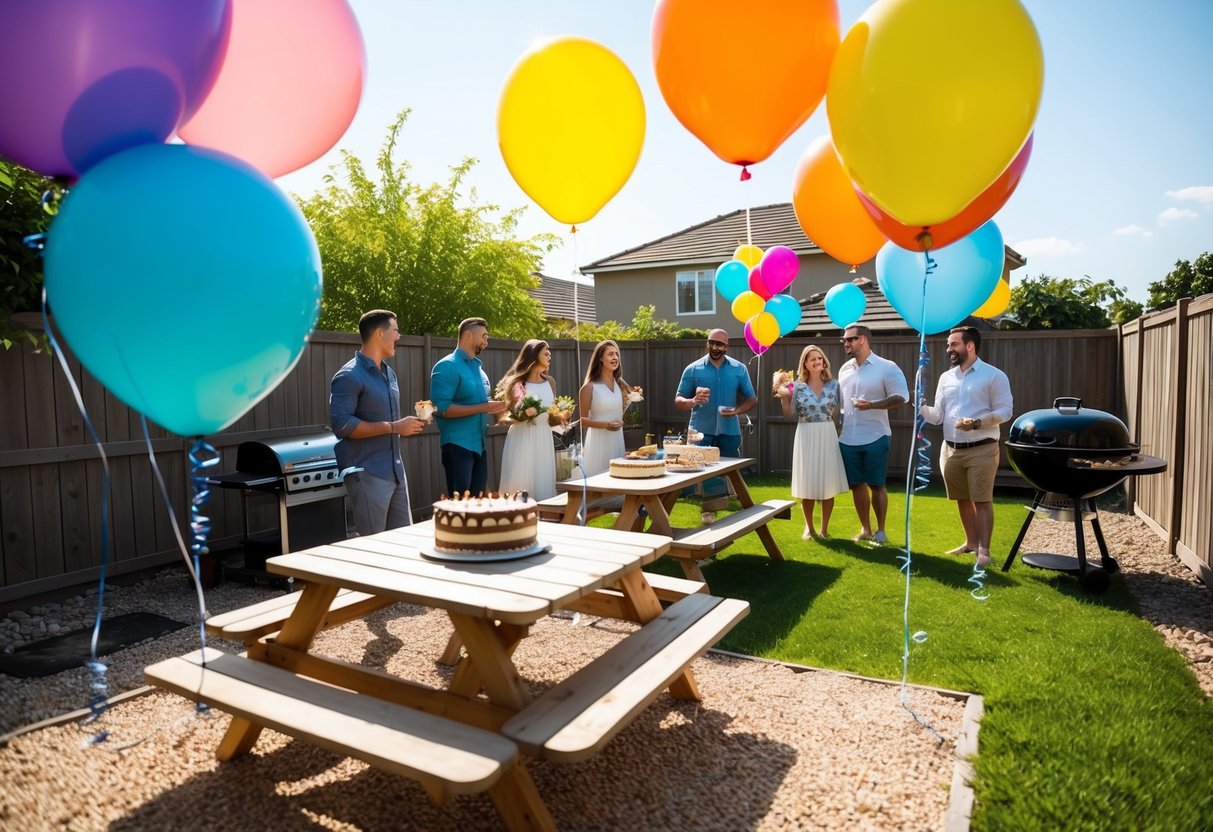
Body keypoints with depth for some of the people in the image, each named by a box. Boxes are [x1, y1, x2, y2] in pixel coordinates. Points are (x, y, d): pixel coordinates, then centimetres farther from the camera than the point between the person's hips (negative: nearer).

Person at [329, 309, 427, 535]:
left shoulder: (389, 373, 16)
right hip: (367, 473, -8)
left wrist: (407, 425, 5)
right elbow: (342, 425, -22)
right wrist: (394, 428, -20)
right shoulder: (349, 376, -12)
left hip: (396, 470, 8)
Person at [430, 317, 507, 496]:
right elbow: (442, 408, -20)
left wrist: (494, 406, 6)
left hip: (480, 445, 8)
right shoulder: (447, 366, -10)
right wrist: (483, 408, -21)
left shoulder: (477, 367, 16)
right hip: (458, 446, -8)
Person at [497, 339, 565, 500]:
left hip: (543, 441, 4)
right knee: (519, 487, -2)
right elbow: (503, 416, -3)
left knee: (543, 487, 5)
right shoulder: (516, 382, -4)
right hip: (521, 441, -4)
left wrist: (561, 418, -5)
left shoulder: (550, 382, 10)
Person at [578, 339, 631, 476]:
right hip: (598, 440, -6)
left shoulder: (620, 385, 9)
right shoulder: (590, 387, -8)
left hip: (617, 439, 6)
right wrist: (605, 425, -21)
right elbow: (583, 420, -9)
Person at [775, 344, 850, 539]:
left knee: (828, 483, 4)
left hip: (828, 436, 1)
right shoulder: (797, 386, -2)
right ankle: (809, 527, 21)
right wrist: (782, 396, -15)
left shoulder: (833, 385, 2)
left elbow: (836, 414, 7)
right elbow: (789, 413, -3)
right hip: (806, 437, -1)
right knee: (807, 484, 5)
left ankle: (824, 528, 17)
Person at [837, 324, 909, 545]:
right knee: (857, 485, 11)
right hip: (847, 439, 5)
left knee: (877, 485, 4)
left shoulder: (887, 367, -7)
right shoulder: (844, 369, 10)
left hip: (874, 437, -5)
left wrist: (872, 405, -22)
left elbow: (901, 397, -11)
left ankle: (880, 531, 18)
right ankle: (865, 529, 23)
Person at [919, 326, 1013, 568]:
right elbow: (938, 416, 10)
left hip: (981, 450, -6)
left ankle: (984, 551, 0)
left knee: (982, 501, -4)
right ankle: (971, 542, 28)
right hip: (951, 450, 6)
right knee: (962, 500, 14)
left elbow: (1004, 411, -9)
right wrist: (922, 407, -10)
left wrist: (977, 423, -23)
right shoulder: (946, 378, 11)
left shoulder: (994, 375, -5)